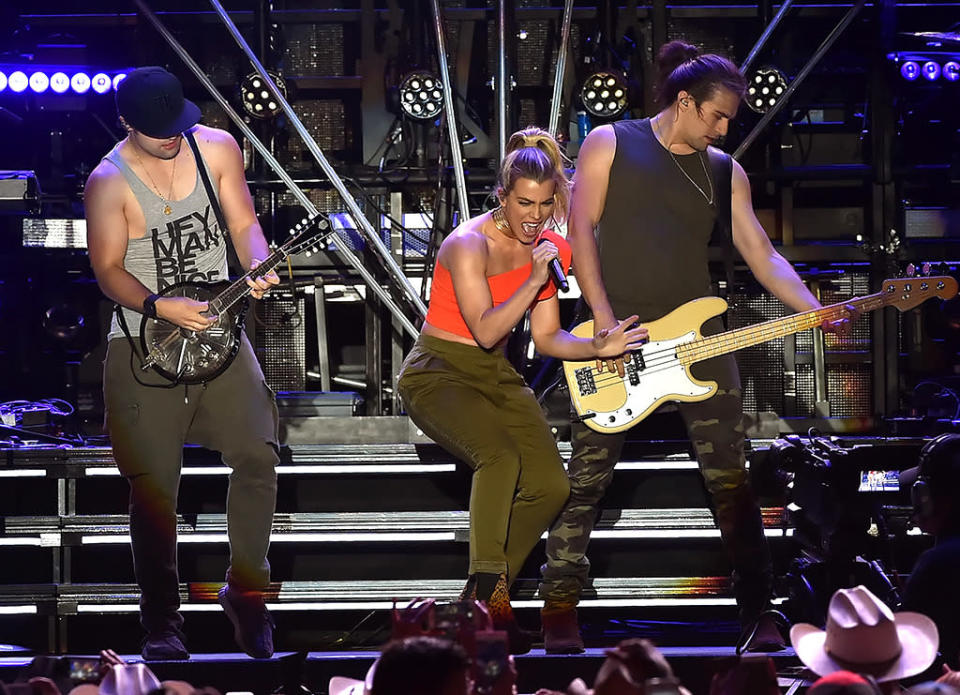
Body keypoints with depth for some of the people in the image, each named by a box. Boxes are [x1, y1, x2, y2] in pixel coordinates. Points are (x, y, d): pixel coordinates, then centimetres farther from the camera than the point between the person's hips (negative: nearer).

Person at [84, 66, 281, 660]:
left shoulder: (217, 147, 1)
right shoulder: (110, 181, -9)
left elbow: (244, 223, 5)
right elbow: (109, 269, -7)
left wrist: (258, 269, -16)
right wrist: (160, 307, -22)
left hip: (217, 328, 3)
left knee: (258, 455, -8)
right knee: (154, 483, -2)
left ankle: (247, 590, 8)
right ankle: (162, 618, 11)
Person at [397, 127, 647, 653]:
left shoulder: (544, 248, 4)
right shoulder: (469, 245, -18)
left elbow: (546, 338, 5)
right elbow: (486, 331, -24)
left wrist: (597, 348, -12)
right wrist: (535, 280, -27)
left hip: (496, 374, 7)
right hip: (438, 372, -7)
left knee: (550, 485, -8)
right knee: (500, 458, -33)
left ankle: (483, 595, 7)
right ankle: (490, 591, -22)